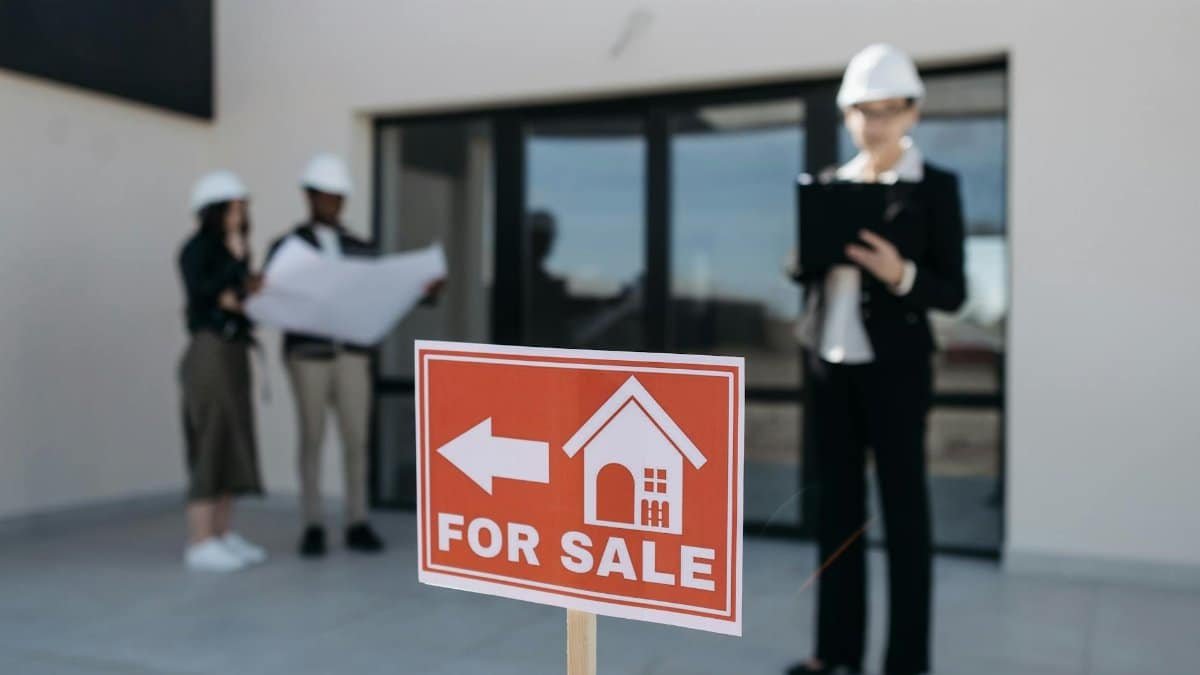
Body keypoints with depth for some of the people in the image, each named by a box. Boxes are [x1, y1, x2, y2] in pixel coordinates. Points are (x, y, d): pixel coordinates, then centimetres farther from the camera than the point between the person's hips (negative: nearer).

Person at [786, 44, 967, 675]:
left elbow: (952, 291, -5)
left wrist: (901, 274, -23)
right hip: (827, 362, 5)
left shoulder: (935, 186, -2)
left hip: (892, 366, -4)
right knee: (837, 504, 9)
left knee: (903, 509, 3)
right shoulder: (829, 184, 11)